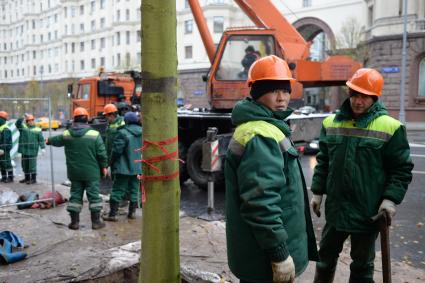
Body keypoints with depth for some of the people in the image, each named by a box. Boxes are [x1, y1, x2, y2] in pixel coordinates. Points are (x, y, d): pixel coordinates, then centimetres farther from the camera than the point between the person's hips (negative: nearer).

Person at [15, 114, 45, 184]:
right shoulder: (23, 127, 10)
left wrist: (42, 148, -9)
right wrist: (23, 118, -14)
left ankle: (33, 179, 5)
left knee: (32, 165, -3)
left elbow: (41, 140, 0)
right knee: (25, 165, 13)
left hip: (33, 151, -4)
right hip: (24, 150, 4)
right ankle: (27, 178, 27)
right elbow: (17, 124, -8)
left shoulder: (37, 130, 4)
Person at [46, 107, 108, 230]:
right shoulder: (94, 134, -12)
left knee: (75, 195, 12)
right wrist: (104, 166, 5)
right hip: (91, 172, -3)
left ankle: (74, 222, 17)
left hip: (74, 172, 3)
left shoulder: (66, 134, 0)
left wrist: (48, 141, 46)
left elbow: (56, 140, 22)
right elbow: (101, 153, -11)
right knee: (94, 195, 6)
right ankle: (96, 221, 10)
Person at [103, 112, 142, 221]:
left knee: (118, 190, 1)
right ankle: (132, 212, 20)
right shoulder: (142, 132, 4)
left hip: (124, 168, -5)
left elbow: (117, 150, -14)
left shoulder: (123, 133, -16)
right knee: (134, 190, 14)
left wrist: (112, 163, -1)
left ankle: (112, 214, 3)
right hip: (137, 167, 6)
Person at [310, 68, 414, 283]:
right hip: (335, 207, 3)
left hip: (369, 211, -3)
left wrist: (391, 198, -15)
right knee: (326, 257, 19)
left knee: (362, 266, 15)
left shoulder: (390, 127, -9)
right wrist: (318, 191, 6)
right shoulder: (331, 123, 3)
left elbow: (401, 168, -5)